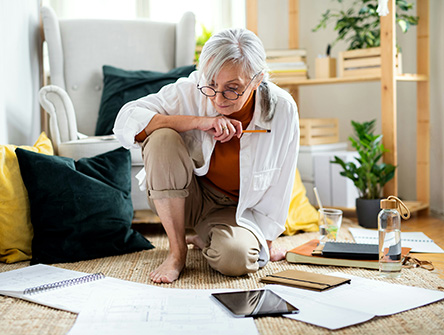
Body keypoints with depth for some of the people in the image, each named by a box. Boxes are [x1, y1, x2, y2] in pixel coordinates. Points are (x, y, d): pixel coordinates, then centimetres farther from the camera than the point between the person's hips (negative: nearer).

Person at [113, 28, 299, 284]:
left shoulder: (282, 110, -18)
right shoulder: (191, 91, -21)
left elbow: (279, 187, -6)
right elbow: (126, 121, -28)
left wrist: (265, 239, -2)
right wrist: (198, 121, -35)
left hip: (237, 209, 1)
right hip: (184, 198, 0)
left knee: (235, 258, -32)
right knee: (162, 137, -30)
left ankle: (206, 240, 9)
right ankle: (177, 251, -16)